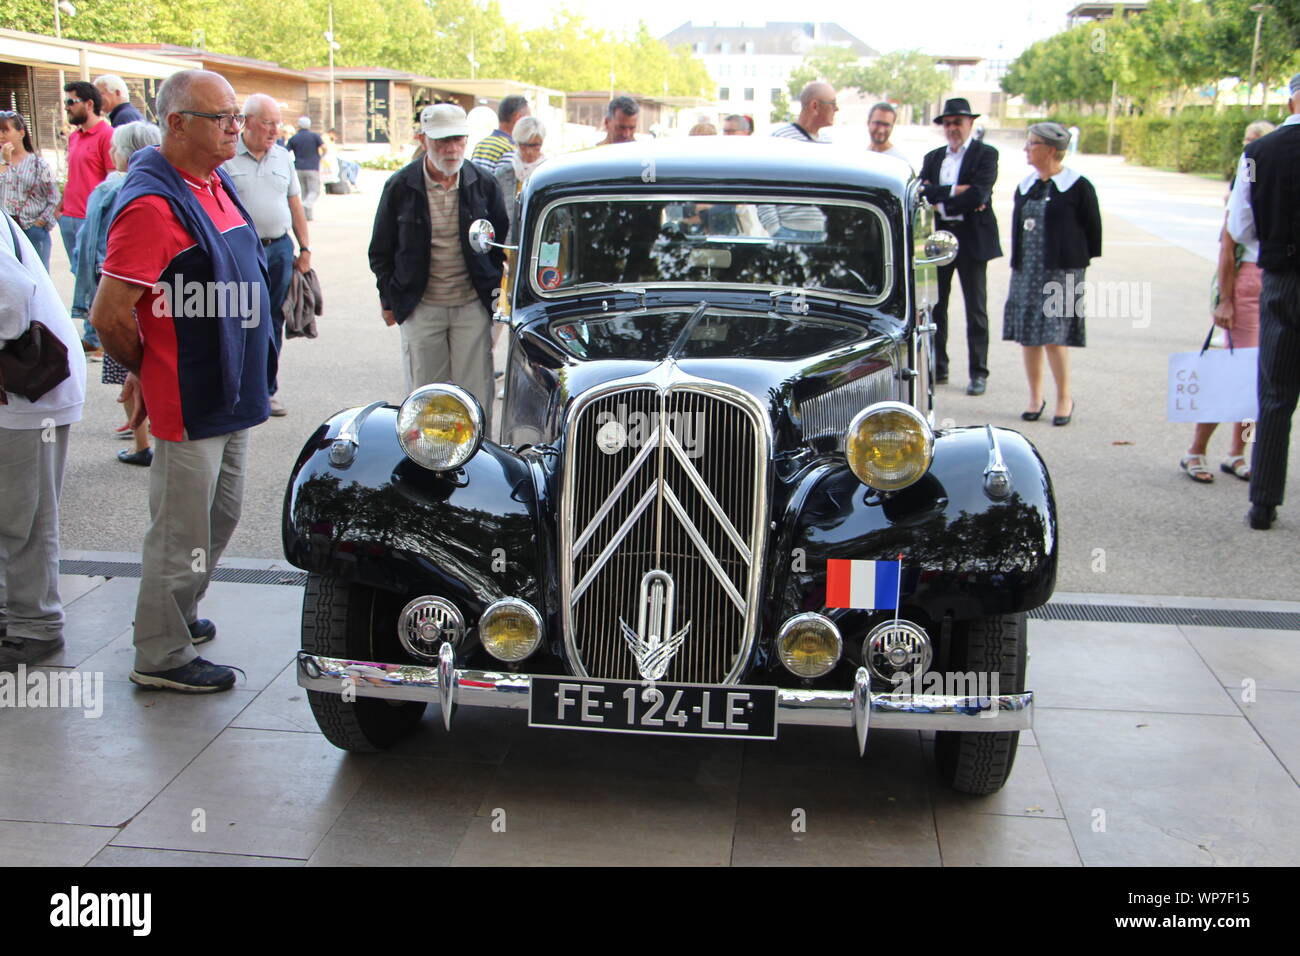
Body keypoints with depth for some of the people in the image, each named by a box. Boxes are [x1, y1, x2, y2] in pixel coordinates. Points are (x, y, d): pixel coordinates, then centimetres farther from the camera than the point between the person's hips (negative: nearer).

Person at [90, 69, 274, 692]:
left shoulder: (216, 185, 9)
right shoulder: (152, 204, -21)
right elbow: (109, 315, -22)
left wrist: (248, 377, 16)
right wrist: (149, 374, -5)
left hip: (230, 395, 9)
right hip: (187, 406, -9)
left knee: (219, 519, 22)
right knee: (181, 533, 3)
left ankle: (179, 614, 40)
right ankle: (162, 656, 18)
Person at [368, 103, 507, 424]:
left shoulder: (483, 184, 0)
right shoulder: (400, 186, -3)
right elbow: (381, 250, 7)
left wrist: (493, 289, 8)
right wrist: (389, 300, 5)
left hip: (472, 306, 0)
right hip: (420, 309, 0)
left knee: (475, 396, 1)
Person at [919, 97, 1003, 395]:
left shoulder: (985, 154, 0)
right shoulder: (932, 157, 14)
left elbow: (979, 194, -15)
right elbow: (922, 191, -2)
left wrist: (942, 204, -11)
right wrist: (954, 191, -15)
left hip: (972, 239, -4)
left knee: (976, 309, 0)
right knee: (935, 306, 7)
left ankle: (978, 373, 5)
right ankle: (938, 368, 16)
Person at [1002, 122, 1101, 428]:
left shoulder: (1078, 187, -5)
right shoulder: (1025, 185, 12)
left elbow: (1092, 229, -1)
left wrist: (1082, 262, 1)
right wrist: (1017, 263, 12)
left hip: (1061, 271, -6)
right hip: (1026, 272, 6)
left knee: (1053, 336, -9)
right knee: (1027, 335, 6)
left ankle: (1064, 397, 7)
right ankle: (1035, 396, 18)